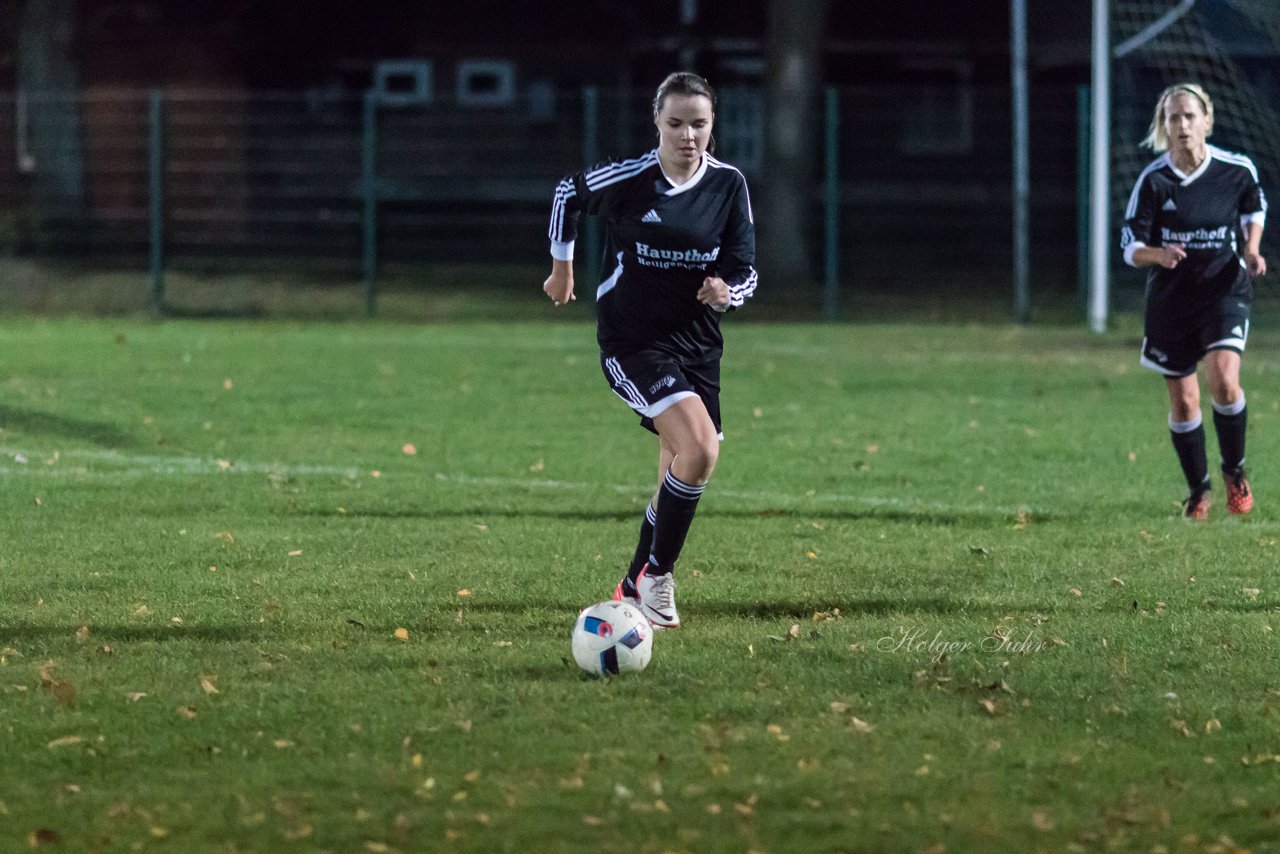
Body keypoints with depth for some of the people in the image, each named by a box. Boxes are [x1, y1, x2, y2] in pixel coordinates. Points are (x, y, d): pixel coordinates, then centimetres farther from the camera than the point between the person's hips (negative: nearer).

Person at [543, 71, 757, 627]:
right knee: (700, 447, -25)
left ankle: (635, 588, 27)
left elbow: (745, 270, 2)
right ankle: (657, 574, -11)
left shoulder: (729, 185, -2)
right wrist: (561, 265, 15)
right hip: (632, 343, -5)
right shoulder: (628, 179, -13)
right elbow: (568, 195, 7)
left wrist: (727, 292, -20)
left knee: (682, 478, 8)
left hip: (696, 345, 5)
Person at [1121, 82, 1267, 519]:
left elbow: (1254, 209, 14)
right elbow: (1131, 247, -10)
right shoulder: (1152, 181, -11)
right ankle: (1198, 490, 28)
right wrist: (1159, 254, -31)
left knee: (1224, 380, -22)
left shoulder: (1237, 170, -8)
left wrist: (1251, 250, -3)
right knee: (1183, 402, 6)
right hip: (1171, 298, 1)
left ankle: (1234, 470, 3)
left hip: (1225, 290, -1)